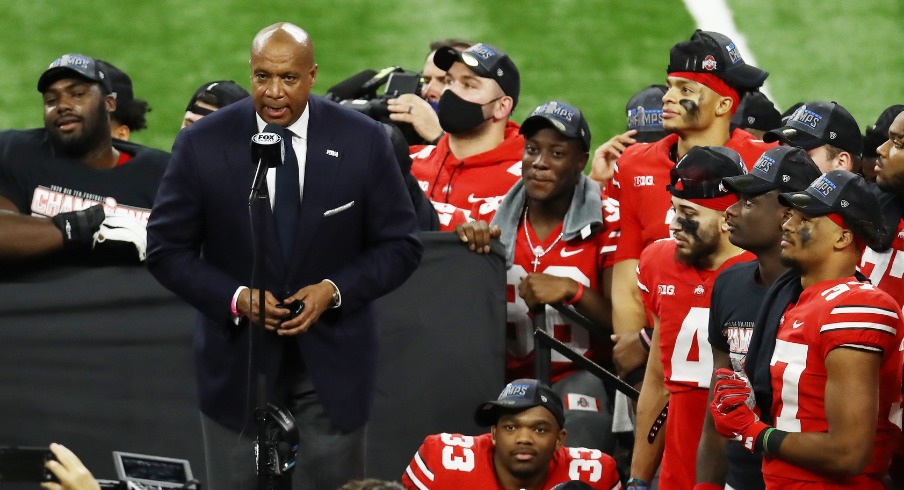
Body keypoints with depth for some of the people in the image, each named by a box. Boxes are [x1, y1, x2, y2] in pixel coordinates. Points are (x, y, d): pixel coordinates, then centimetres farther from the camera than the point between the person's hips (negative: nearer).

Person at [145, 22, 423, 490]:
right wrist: (235, 297, -16)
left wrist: (335, 290, -15)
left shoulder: (363, 141, -5)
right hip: (238, 359, 0)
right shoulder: (201, 144, -6)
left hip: (333, 359, 0)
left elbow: (400, 245, 1)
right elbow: (167, 249, -1)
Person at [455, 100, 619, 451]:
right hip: (510, 379, 3)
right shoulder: (498, 226, 10)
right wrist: (471, 243, -8)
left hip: (578, 376, -3)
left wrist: (570, 290, -21)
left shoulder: (604, 228, -1)